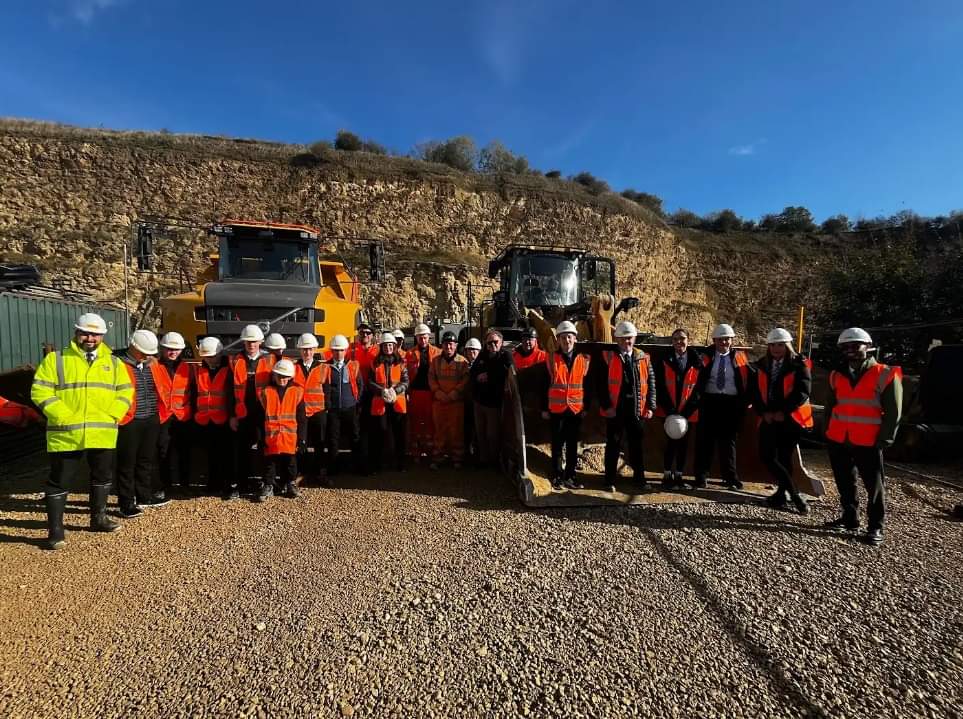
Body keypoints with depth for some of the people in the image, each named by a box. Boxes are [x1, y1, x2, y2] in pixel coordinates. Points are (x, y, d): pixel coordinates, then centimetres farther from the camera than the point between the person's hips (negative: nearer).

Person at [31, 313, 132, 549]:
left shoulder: (113, 362, 10)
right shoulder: (56, 359, 1)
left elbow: (125, 392, 8)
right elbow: (40, 391, -5)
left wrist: (111, 416, -7)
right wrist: (63, 417, -16)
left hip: (103, 434, 3)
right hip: (66, 434, -3)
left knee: (101, 477, 15)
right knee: (59, 481, 4)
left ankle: (99, 518, 32)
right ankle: (55, 530, 15)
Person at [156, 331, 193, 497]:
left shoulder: (187, 368, 8)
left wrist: (190, 409, 7)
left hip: (184, 416, 2)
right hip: (162, 416, -2)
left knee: (184, 451, 8)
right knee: (163, 451, 5)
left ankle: (185, 482, 18)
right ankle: (166, 484, 17)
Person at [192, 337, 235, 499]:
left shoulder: (228, 371, -2)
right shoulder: (198, 371, 11)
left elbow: (233, 394, -4)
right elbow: (194, 394, 16)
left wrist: (233, 415, -8)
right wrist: (194, 414, 10)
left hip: (223, 420, -4)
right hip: (203, 421, 4)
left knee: (226, 455, -3)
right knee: (211, 454, 13)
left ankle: (231, 486, 1)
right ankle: (214, 485, 24)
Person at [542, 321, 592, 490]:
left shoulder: (583, 360, 5)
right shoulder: (551, 359, -1)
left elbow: (586, 386, 8)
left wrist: (586, 407, 6)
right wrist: (544, 408, -3)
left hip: (576, 409, 2)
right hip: (556, 409, -2)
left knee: (573, 445, 8)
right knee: (557, 445, 5)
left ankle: (569, 476, 18)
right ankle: (557, 476, 15)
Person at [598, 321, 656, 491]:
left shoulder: (643, 358, 8)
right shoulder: (608, 357, -2)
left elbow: (651, 383, 8)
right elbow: (601, 383, -5)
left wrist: (650, 406, 2)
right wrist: (606, 405, -11)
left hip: (638, 410, 3)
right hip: (615, 410, -3)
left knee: (637, 445, 13)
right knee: (613, 446, 6)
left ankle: (639, 478, 27)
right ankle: (610, 480, 17)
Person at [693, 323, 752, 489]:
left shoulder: (739, 358, 5)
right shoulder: (707, 357, 2)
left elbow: (748, 382, 8)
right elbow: (698, 381, 1)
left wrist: (745, 401, 1)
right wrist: (699, 396, -7)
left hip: (731, 404, 1)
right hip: (709, 402, -1)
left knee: (728, 441, 9)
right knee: (705, 440, 3)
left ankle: (730, 478, 21)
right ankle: (700, 477, 12)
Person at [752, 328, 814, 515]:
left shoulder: (799, 365, -4)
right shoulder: (762, 365, 9)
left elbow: (802, 392, -12)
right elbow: (756, 392, 7)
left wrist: (783, 412, -15)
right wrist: (764, 412, -6)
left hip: (790, 418, -4)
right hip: (768, 418, 4)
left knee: (784, 457, 1)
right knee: (766, 456, -2)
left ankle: (782, 494, 12)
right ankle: (794, 494, 10)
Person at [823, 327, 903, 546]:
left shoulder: (885, 375, -5)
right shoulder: (837, 375, 10)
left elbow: (893, 412, -6)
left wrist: (883, 440, -11)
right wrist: (827, 431, 11)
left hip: (868, 442, -5)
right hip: (837, 439, 5)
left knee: (874, 485, 3)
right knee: (844, 482, 14)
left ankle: (876, 527, 13)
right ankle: (850, 518, 27)